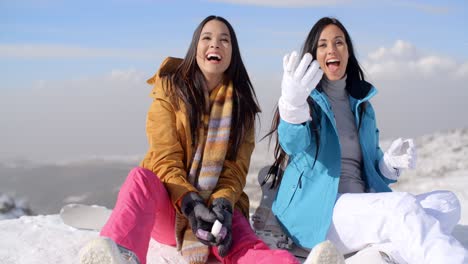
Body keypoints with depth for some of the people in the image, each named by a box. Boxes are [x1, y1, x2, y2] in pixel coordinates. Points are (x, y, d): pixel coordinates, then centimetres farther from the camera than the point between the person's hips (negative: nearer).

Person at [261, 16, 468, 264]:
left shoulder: (362, 104, 20)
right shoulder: (308, 98, 3)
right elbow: (293, 143, -19)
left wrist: (389, 163, -2)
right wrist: (293, 104, -42)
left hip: (364, 210, 6)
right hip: (318, 212, -6)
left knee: (447, 202, -16)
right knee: (404, 207, -32)